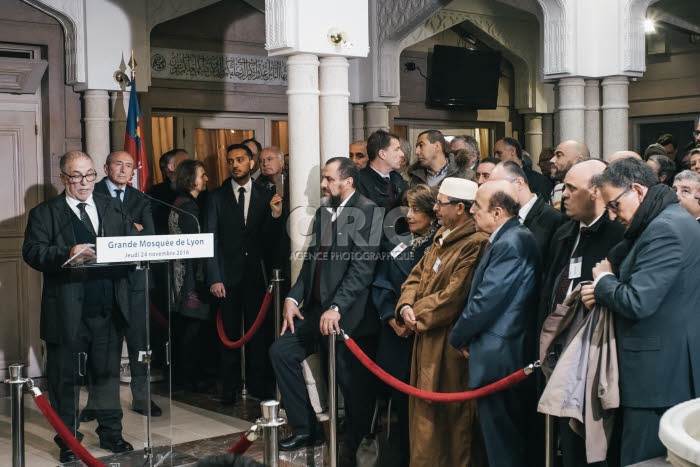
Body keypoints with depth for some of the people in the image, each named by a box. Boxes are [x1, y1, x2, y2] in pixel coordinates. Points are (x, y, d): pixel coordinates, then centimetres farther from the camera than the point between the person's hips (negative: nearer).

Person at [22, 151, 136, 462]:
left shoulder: (112, 208, 14)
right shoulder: (45, 213, 2)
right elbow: (32, 251, -11)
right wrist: (68, 254, -26)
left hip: (109, 309, 3)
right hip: (67, 313, -3)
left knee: (108, 373, 12)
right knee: (65, 378, 6)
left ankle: (110, 433, 25)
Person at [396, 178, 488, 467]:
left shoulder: (475, 243, -18)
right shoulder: (443, 237, 13)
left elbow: (454, 295, -23)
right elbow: (417, 276, 12)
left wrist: (420, 316, -12)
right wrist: (406, 307, -6)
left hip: (448, 345, -9)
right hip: (426, 340, 9)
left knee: (444, 419, 1)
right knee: (422, 413, 18)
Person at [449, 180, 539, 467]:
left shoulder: (510, 243, -19)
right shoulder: (512, 238, 12)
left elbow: (486, 300, -20)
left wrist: (458, 337, -5)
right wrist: (465, 335, 8)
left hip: (499, 357, -10)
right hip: (509, 351, 10)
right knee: (516, 441, 17)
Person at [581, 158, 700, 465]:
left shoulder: (665, 229, -18)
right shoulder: (668, 220, 14)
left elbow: (637, 302, -24)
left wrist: (603, 281, -5)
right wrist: (604, 290, 3)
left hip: (660, 376, -10)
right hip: (670, 371, 10)